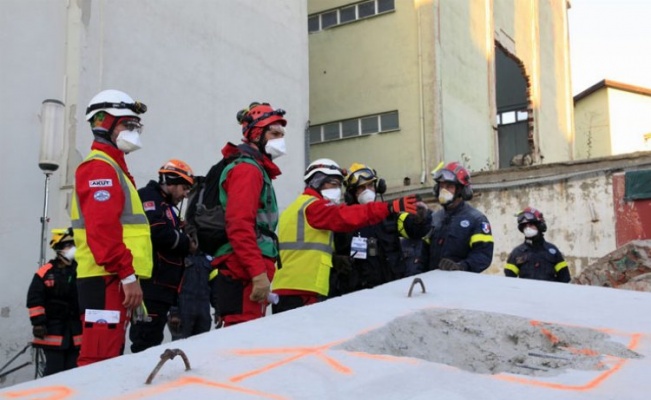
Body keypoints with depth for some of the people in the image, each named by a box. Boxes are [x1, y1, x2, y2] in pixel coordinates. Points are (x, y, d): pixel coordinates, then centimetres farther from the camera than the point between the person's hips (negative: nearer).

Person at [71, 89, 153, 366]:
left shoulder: (112, 168, 25)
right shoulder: (100, 167, -7)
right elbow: (102, 229, -19)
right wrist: (128, 274, -22)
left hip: (114, 279, 10)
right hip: (107, 280, -10)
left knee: (108, 357, 12)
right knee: (100, 359, -12)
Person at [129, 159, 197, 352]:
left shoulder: (166, 206, 26)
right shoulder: (149, 197, -4)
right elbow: (158, 232, -21)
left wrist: (185, 244, 4)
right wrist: (187, 243, -7)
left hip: (162, 286, 10)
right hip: (151, 284, -10)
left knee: (152, 340, 11)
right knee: (146, 342, -12)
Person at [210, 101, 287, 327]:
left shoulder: (255, 169, 23)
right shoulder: (247, 168, -8)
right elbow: (239, 226, -20)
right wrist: (258, 272, -24)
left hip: (247, 274, 10)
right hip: (245, 275, -10)